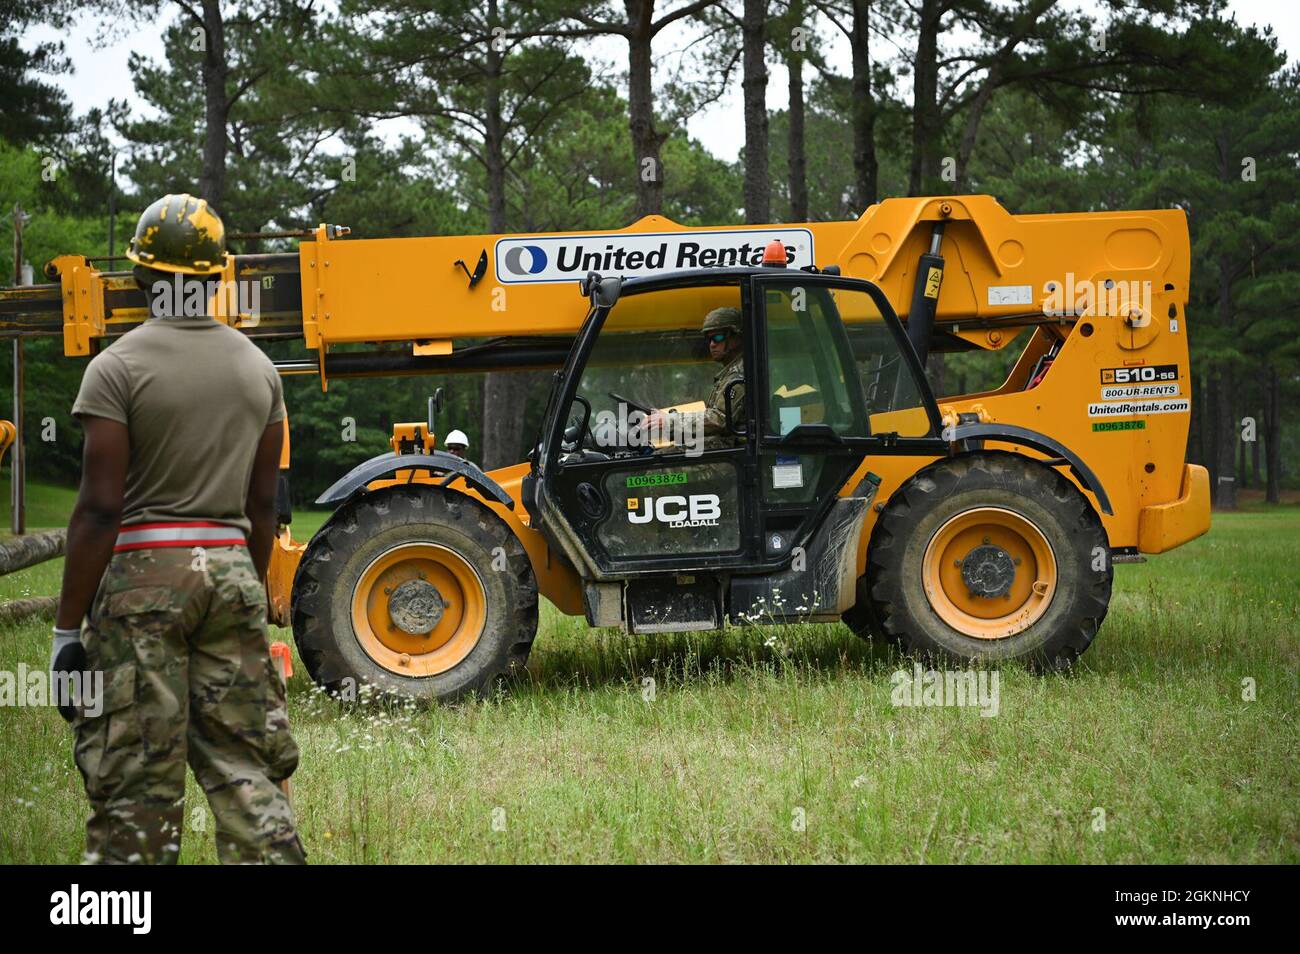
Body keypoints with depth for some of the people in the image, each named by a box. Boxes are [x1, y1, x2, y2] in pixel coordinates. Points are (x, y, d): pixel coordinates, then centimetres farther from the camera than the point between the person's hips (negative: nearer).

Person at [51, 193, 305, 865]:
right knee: (242, 762, 9)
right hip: (231, 567, 5)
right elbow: (262, 504, 11)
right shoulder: (257, 367, 8)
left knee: (137, 779, 0)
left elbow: (100, 507, -12)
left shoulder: (118, 367, -8)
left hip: (143, 570, -4)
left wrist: (68, 626, -9)